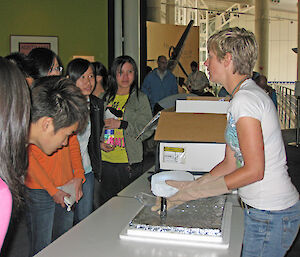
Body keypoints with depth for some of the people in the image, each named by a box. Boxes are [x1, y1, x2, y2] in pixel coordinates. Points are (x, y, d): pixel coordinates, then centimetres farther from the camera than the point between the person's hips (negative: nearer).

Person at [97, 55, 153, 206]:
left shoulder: (140, 98, -1)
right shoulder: (106, 97, 9)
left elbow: (147, 130, -8)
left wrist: (121, 124, -15)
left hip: (130, 162, -3)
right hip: (106, 160, 3)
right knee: (106, 203, 12)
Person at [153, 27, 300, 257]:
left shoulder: (245, 100, -20)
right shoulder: (242, 98, 11)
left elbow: (254, 170, -22)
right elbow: (230, 163, 10)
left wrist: (197, 190, -16)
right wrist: (191, 186, 4)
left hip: (270, 216, -9)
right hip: (262, 211, 9)